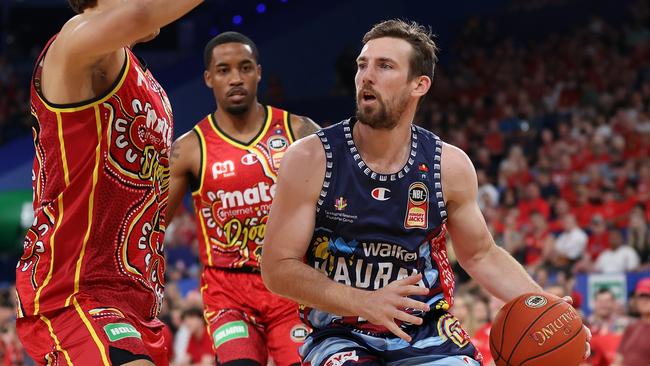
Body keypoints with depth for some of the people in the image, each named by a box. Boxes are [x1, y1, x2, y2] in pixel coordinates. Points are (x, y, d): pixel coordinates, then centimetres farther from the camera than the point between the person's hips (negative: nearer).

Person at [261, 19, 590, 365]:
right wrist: (364, 302, -26)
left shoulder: (449, 165, -3)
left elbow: (481, 255, 12)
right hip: (341, 335, -3)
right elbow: (277, 267, -12)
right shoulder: (310, 159, -12)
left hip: (426, 332, 3)